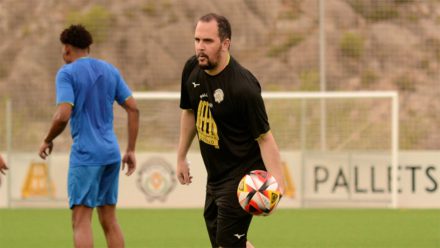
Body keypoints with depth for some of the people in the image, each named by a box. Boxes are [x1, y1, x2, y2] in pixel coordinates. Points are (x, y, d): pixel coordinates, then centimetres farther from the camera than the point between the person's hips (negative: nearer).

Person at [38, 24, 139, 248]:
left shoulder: (67, 73, -7)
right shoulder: (110, 71, 12)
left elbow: (63, 115, -18)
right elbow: (133, 109, 9)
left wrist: (47, 141, 0)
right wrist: (131, 150, 12)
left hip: (85, 155, -6)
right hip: (111, 153, 6)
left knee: (81, 221, -6)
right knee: (109, 219, 11)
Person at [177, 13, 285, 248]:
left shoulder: (243, 86, -25)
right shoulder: (192, 69, -3)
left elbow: (264, 136, -21)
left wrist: (276, 180, -30)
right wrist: (181, 158, 18)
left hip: (242, 176, -8)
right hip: (215, 175, 8)